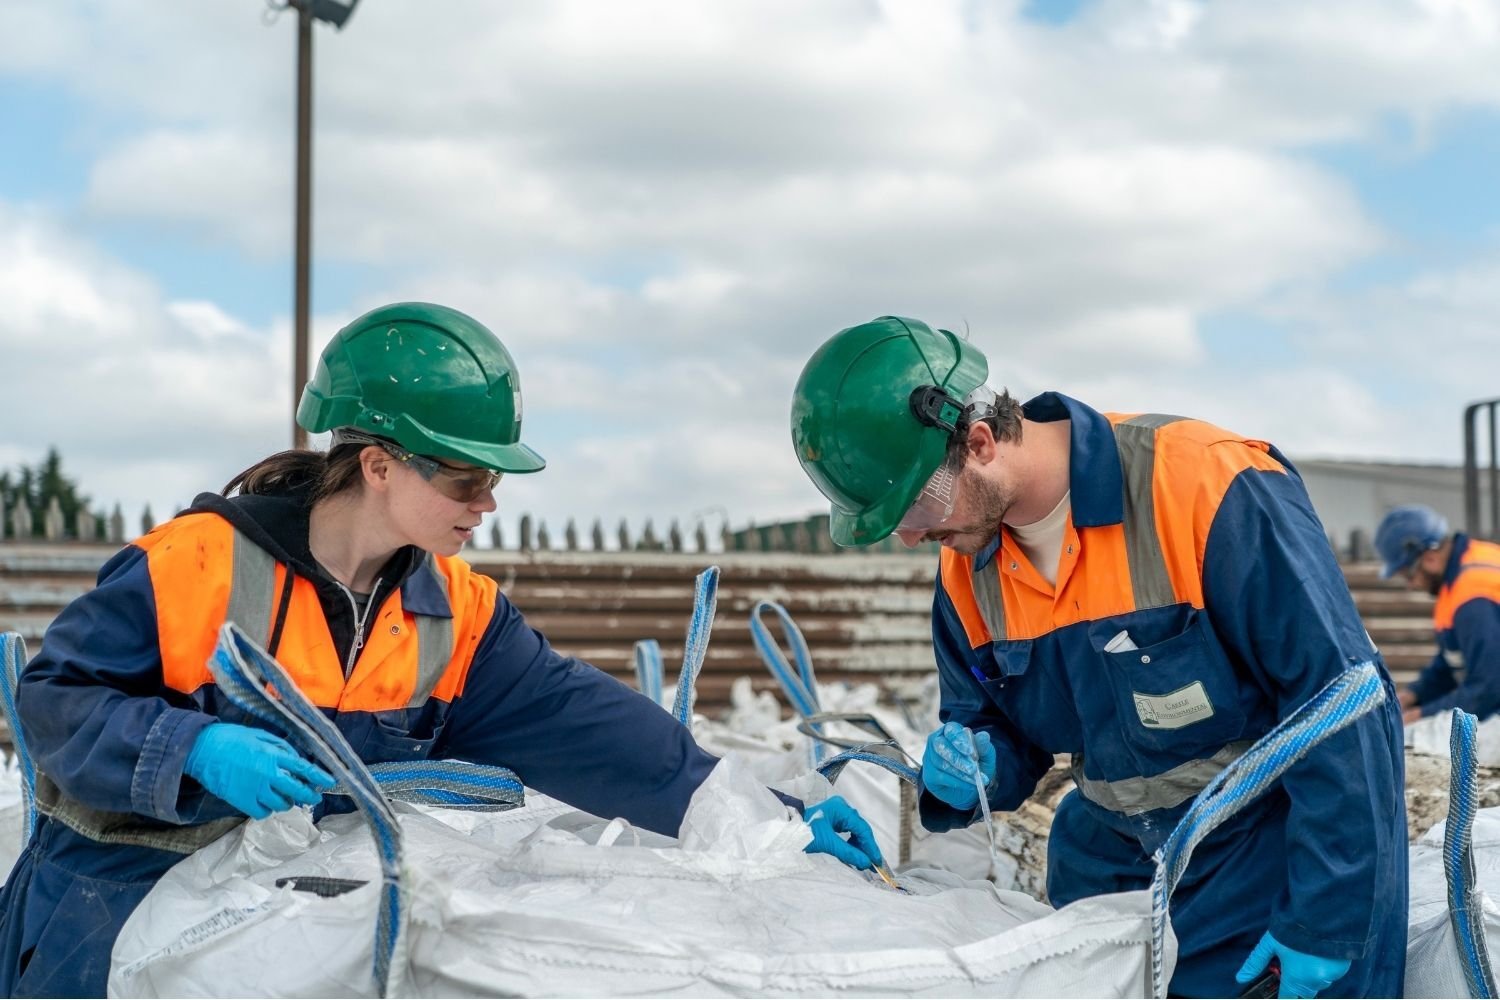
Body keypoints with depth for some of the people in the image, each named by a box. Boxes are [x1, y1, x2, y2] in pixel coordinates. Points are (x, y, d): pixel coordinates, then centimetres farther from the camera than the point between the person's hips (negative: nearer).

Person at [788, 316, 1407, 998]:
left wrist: (1322, 924, -22)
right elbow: (1001, 732, 11)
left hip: (1291, 845, -6)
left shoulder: (1208, 487, -26)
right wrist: (968, 770, -14)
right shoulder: (966, 567, -4)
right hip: (1111, 862, 6)